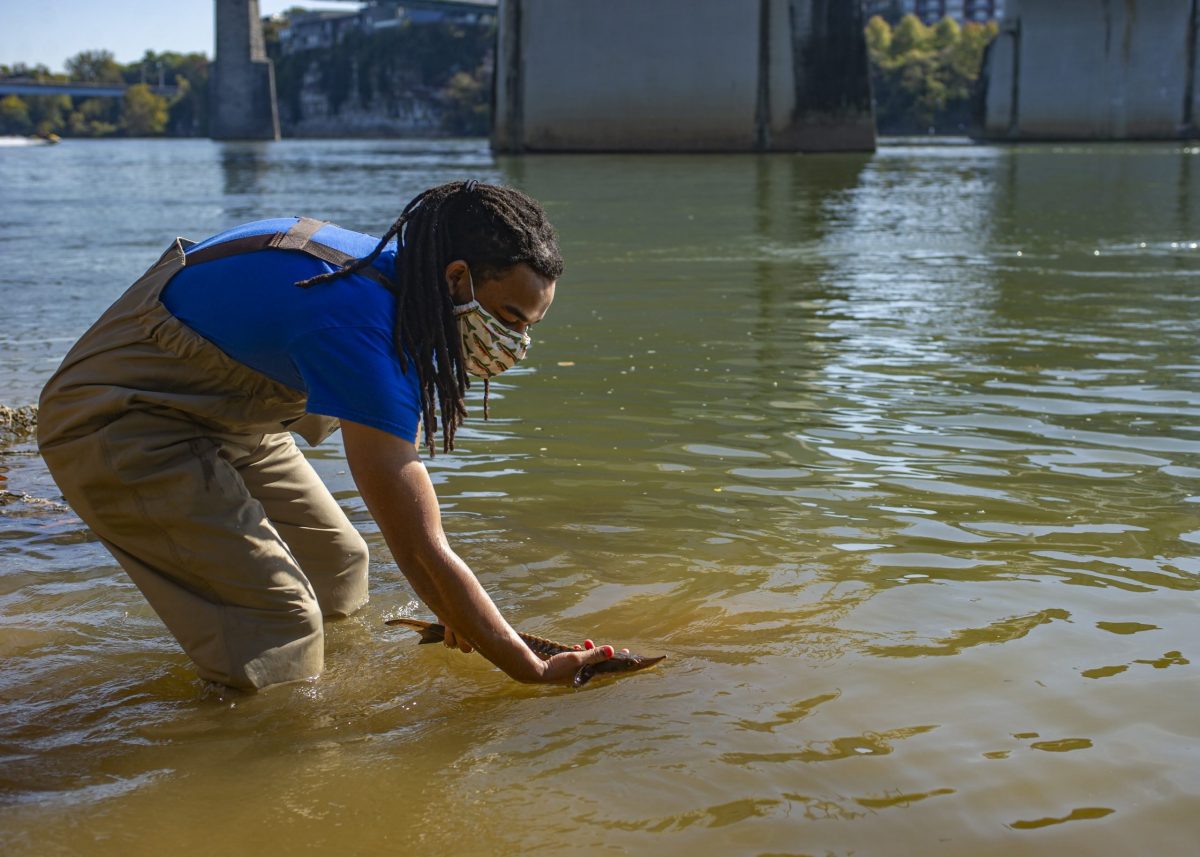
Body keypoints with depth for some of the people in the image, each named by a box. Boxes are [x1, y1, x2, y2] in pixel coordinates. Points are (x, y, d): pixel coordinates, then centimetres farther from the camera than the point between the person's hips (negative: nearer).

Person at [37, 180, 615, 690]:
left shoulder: (401, 276, -5)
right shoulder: (362, 330, -34)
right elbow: (421, 550, -32)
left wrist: (455, 618, -3)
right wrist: (536, 673, -25)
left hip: (216, 413, 10)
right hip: (111, 424, -10)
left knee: (339, 572, 10)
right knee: (280, 623, -20)